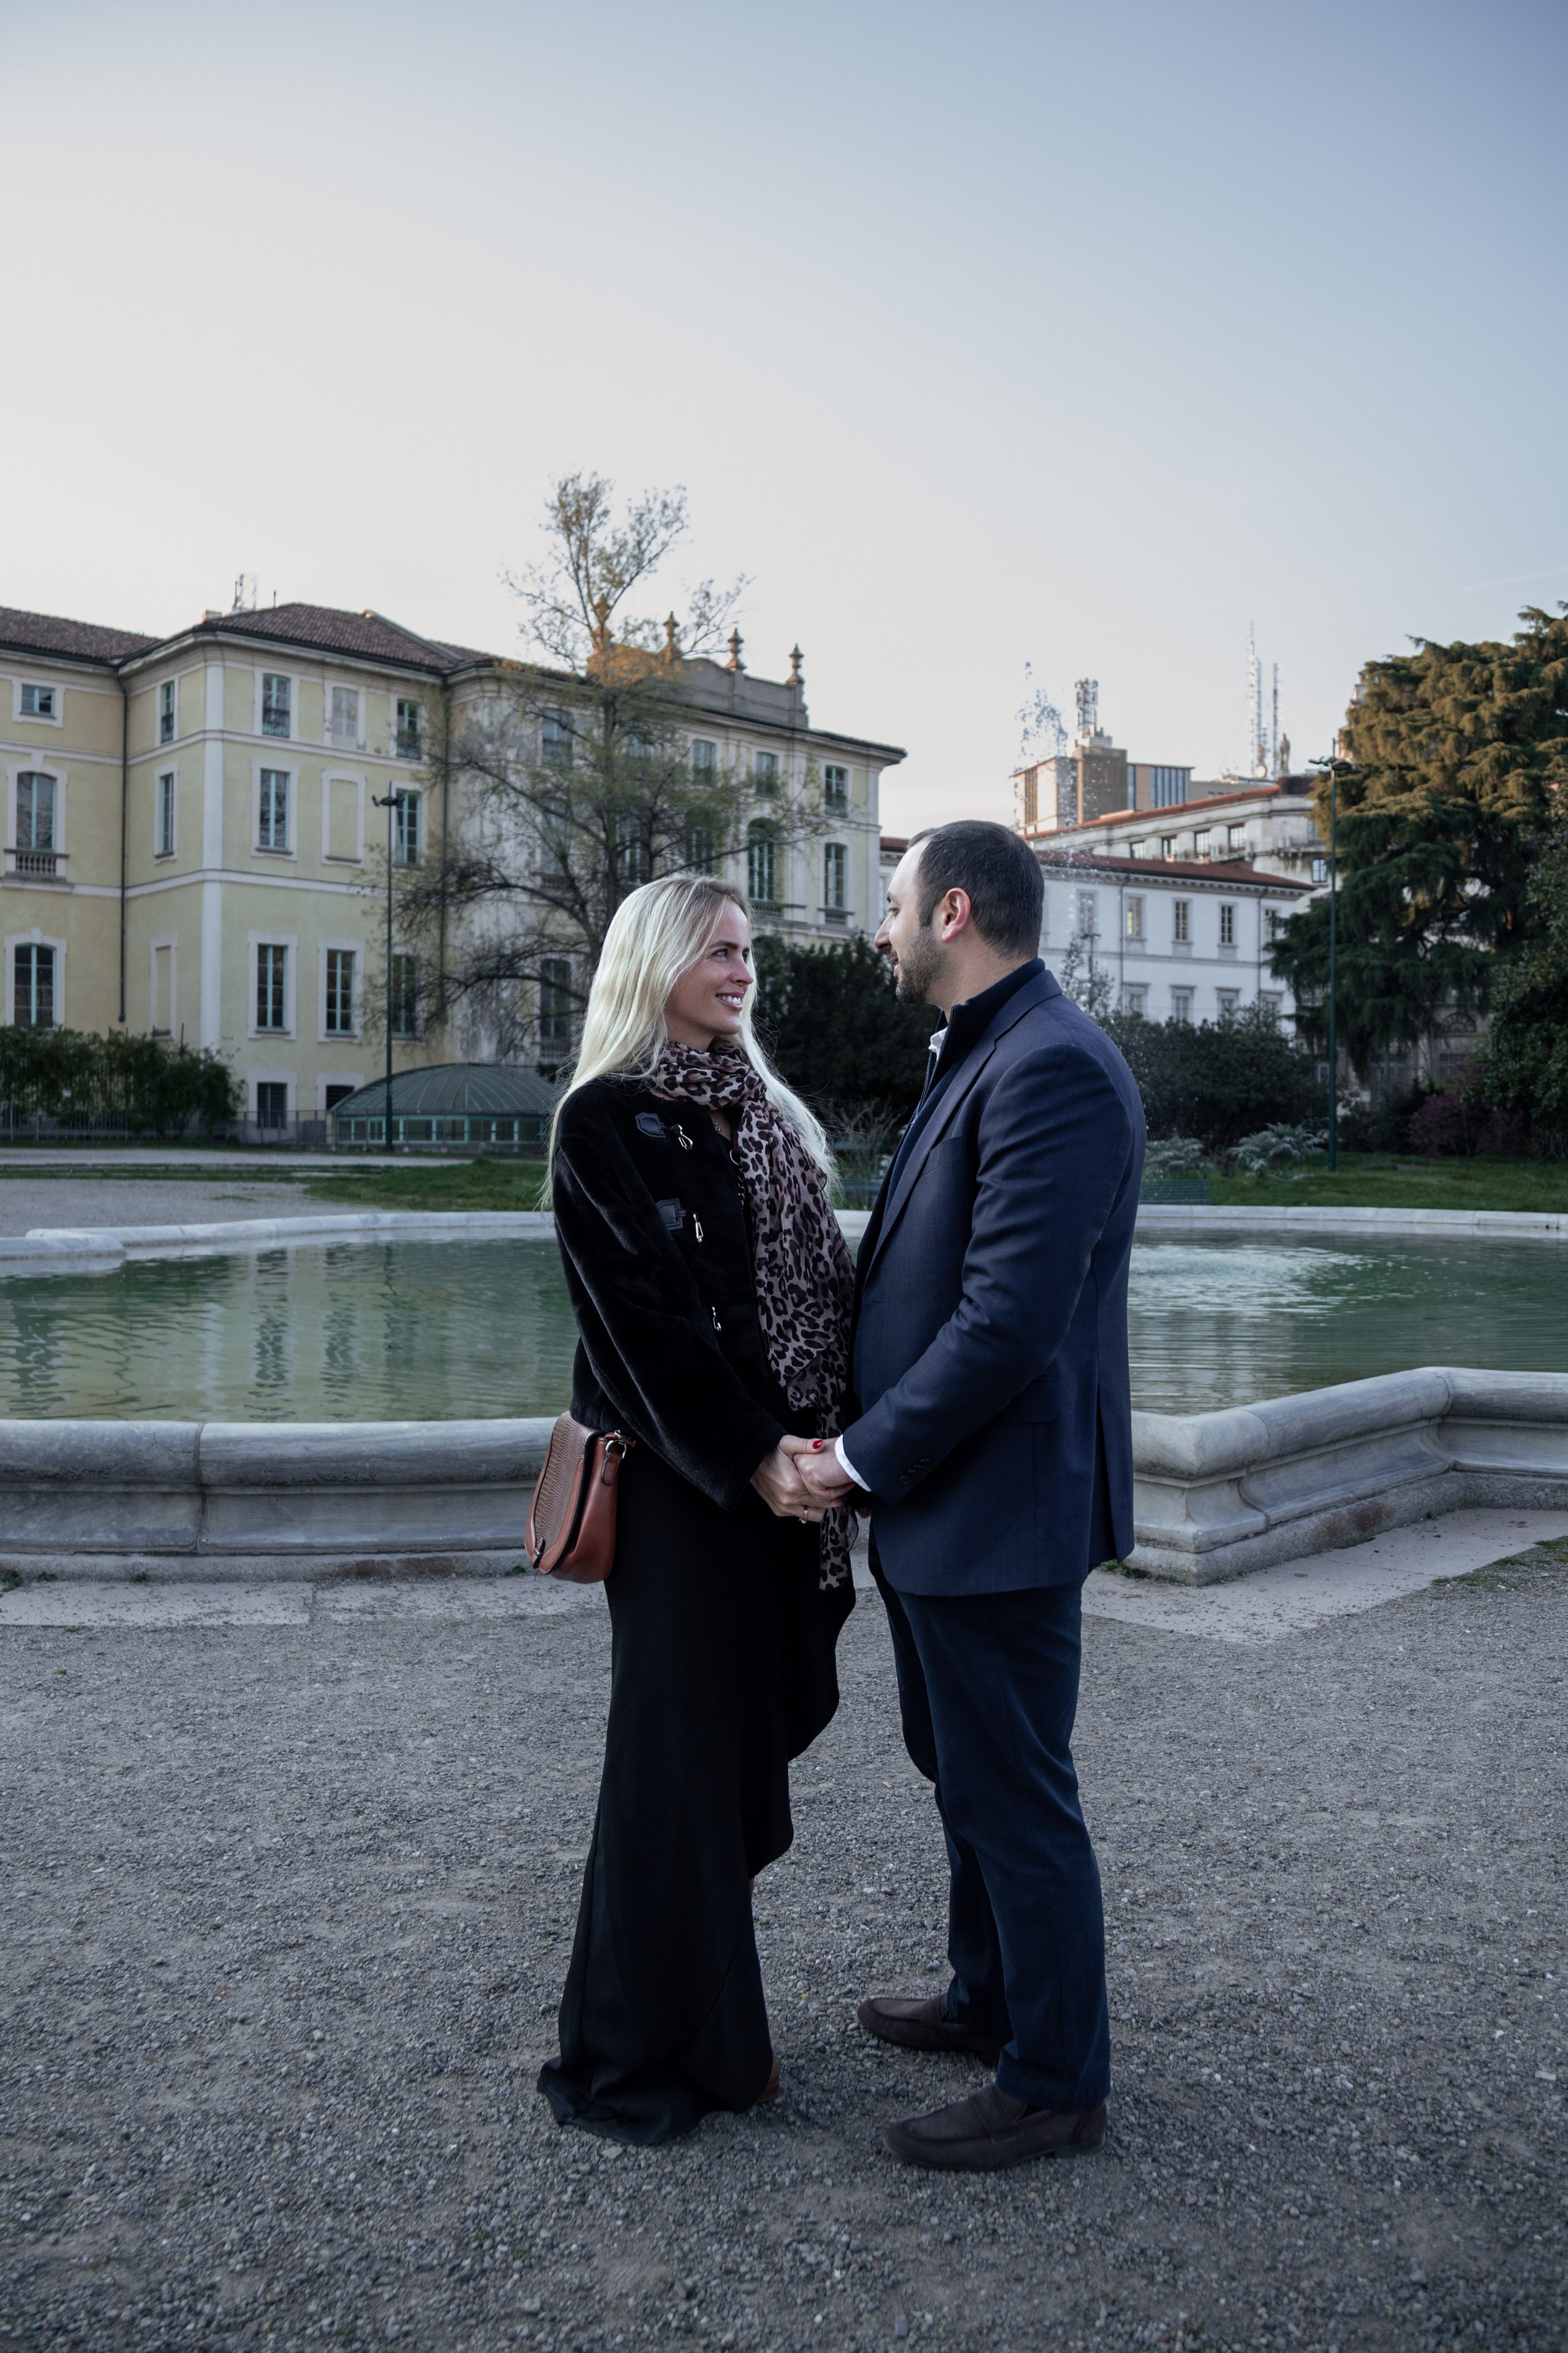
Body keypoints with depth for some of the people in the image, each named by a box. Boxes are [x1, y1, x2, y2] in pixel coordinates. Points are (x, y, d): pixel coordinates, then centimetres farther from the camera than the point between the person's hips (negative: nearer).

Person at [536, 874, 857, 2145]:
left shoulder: (761, 1109, 13)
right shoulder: (607, 1120, -9)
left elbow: (820, 1280, 12)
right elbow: (635, 1314, -15)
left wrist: (828, 1442, 2)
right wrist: (748, 1457, -18)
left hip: (785, 1470, 7)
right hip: (682, 1481, -7)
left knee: (754, 1735, 13)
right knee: (682, 1751, 1)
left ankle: (712, 2017, 30)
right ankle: (642, 2054, 18)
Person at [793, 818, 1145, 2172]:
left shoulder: (1053, 1068, -21)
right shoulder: (982, 1059, 13)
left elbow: (1011, 1317, -27)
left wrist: (867, 1456, -18)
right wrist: (873, 1449, 8)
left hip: (1000, 1508, -10)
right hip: (942, 1501, 10)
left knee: (1016, 1799, 5)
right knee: (965, 1771, 24)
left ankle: (1058, 2085, 25)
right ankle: (991, 2002, 44)